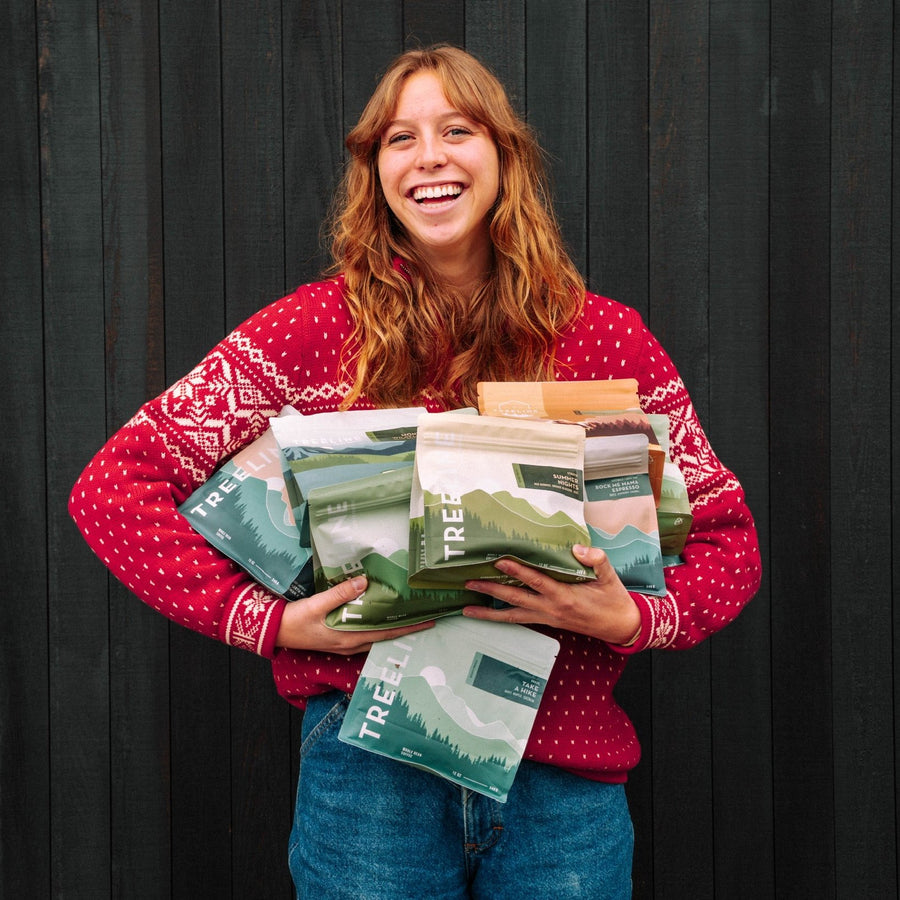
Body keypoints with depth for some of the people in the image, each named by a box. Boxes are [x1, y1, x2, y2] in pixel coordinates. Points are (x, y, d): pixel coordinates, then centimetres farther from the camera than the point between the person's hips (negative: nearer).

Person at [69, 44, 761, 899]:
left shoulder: (607, 340, 1)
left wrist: (633, 618, -13)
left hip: (565, 775, 2)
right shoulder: (316, 329, -3)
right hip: (369, 767, -1)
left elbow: (727, 534, 7)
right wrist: (269, 620, -14)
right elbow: (112, 486, -5)